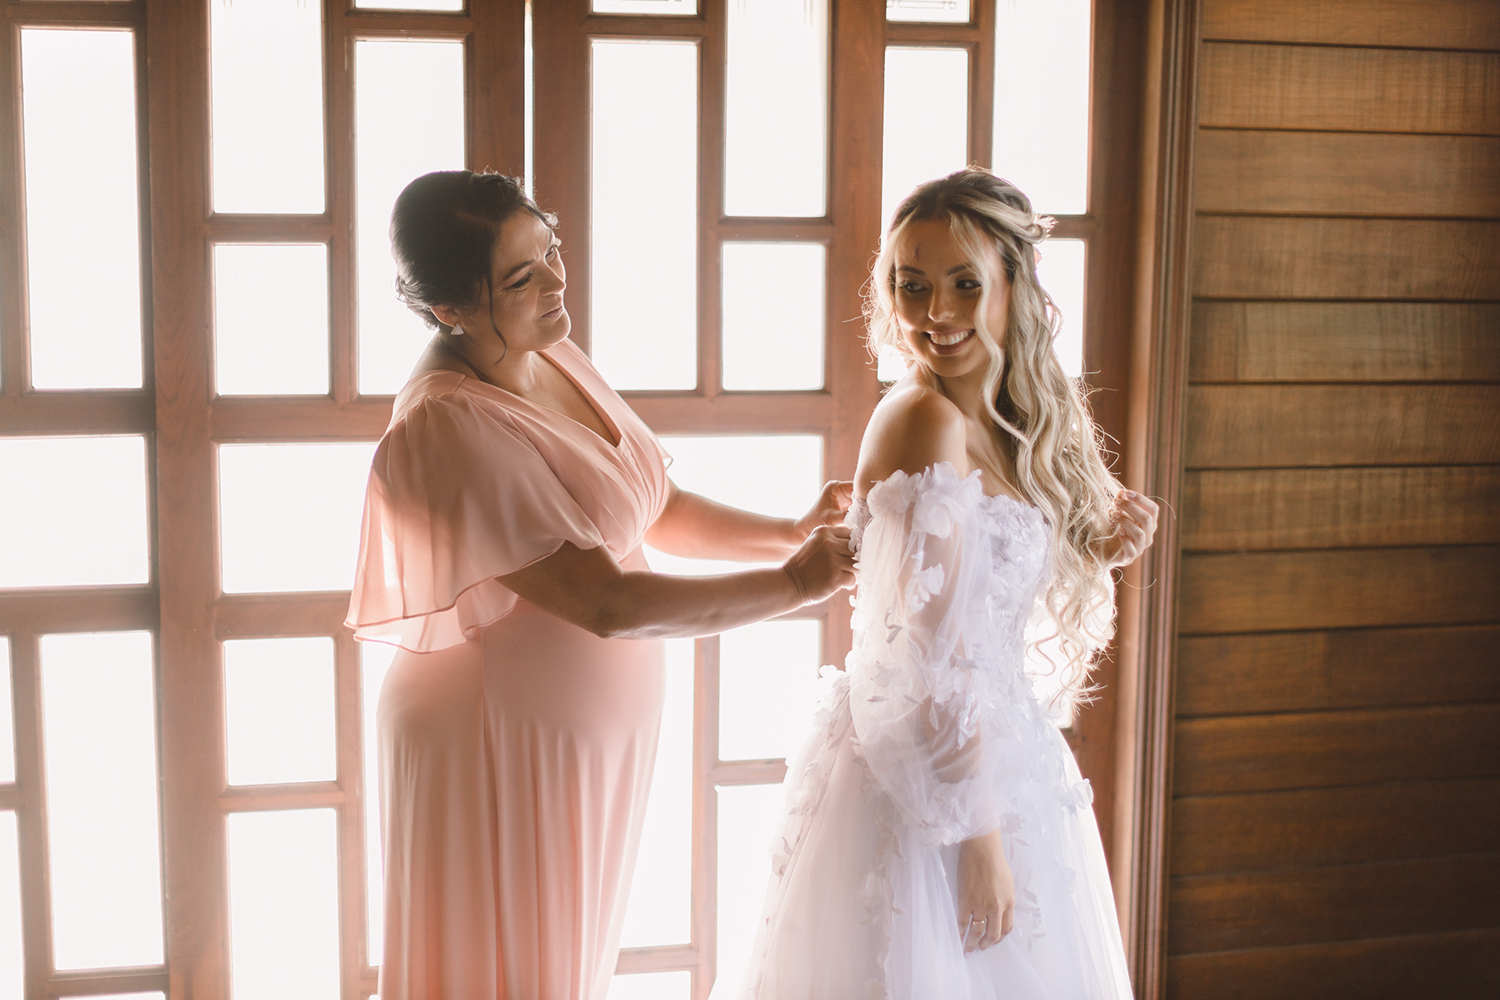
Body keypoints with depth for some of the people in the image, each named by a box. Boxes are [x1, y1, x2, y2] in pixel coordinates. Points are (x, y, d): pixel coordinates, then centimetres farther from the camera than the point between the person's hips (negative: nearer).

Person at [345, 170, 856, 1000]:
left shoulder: (556, 360, 2)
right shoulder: (449, 427, -26)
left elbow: (657, 509, 10)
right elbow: (609, 604, -27)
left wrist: (791, 534, -5)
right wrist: (793, 586, -20)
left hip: (593, 732, 8)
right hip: (500, 751, -8)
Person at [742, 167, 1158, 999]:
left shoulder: (997, 424, 5)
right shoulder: (925, 421, -21)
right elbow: (928, 665, -23)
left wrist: (1097, 552, 0)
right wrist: (980, 835, -19)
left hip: (993, 762, 9)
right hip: (920, 798, -9)